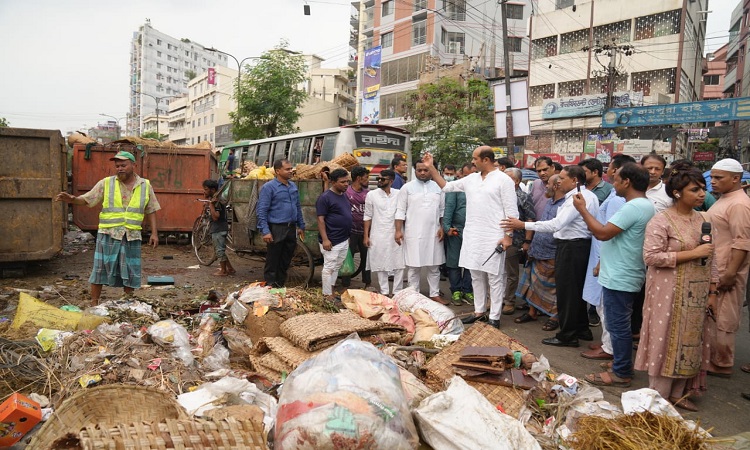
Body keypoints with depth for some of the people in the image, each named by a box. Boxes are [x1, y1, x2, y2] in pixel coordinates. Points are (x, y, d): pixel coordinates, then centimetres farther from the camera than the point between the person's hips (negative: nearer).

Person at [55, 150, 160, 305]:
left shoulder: (146, 185, 5)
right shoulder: (106, 183, 1)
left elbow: (151, 211, 8)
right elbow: (87, 199, -1)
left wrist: (154, 233, 3)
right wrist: (72, 199, -21)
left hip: (132, 237, 1)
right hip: (108, 235, -1)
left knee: (130, 273, 9)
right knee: (100, 270, 4)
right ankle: (94, 304, 17)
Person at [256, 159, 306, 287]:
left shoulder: (293, 185, 11)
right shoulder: (268, 187, -10)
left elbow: (298, 207, 18)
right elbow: (261, 211, -13)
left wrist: (301, 226, 16)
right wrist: (265, 231, -19)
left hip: (291, 228, 6)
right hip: (276, 229, -6)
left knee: (286, 260, 15)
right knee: (273, 261, 2)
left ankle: (281, 285, 28)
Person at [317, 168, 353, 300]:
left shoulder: (344, 196, 13)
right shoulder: (325, 197, -12)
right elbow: (320, 219, -15)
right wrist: (325, 239, -21)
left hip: (344, 240, 8)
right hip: (331, 241, -8)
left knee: (336, 267, 15)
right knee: (329, 267, -2)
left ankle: (329, 288, 26)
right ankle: (328, 296, 5)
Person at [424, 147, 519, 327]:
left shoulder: (503, 180, -7)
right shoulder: (471, 179, 11)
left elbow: (511, 211, -9)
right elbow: (446, 186, 18)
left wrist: (508, 236, -14)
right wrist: (431, 167, 12)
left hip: (493, 237, -6)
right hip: (472, 236, 6)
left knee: (494, 277, 1)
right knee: (476, 275, 13)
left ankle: (494, 317, 9)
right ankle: (479, 311, 26)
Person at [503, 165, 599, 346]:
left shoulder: (577, 198, -20)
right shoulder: (590, 196, 13)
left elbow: (556, 224, -28)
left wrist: (523, 225, -27)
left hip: (571, 248, -10)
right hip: (582, 245, 10)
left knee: (566, 291, -1)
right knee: (577, 289, 19)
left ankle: (567, 335, 8)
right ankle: (582, 329, 31)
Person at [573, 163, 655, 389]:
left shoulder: (633, 207, -22)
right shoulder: (644, 205, 13)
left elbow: (603, 233, -24)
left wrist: (582, 209, -15)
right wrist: (604, 260, 22)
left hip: (619, 278, -11)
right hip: (626, 275, 11)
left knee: (618, 326, 0)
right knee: (621, 325, 19)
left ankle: (621, 374, 10)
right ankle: (622, 365, 31)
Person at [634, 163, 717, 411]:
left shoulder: (702, 219, 9)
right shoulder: (661, 220, -11)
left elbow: (711, 259, 13)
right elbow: (651, 256, -20)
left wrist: (712, 291, 9)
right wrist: (693, 253, -19)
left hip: (696, 294, 7)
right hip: (669, 293, -6)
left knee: (690, 341, 11)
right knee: (667, 341, 1)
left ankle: (678, 393, 26)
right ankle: (658, 397, 15)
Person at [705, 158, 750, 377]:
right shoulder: (724, 200, 15)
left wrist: (730, 273, -25)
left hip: (725, 273, -10)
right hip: (714, 270, 10)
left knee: (722, 319, 0)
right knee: (711, 316, 16)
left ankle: (721, 364, 11)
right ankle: (713, 356, 28)